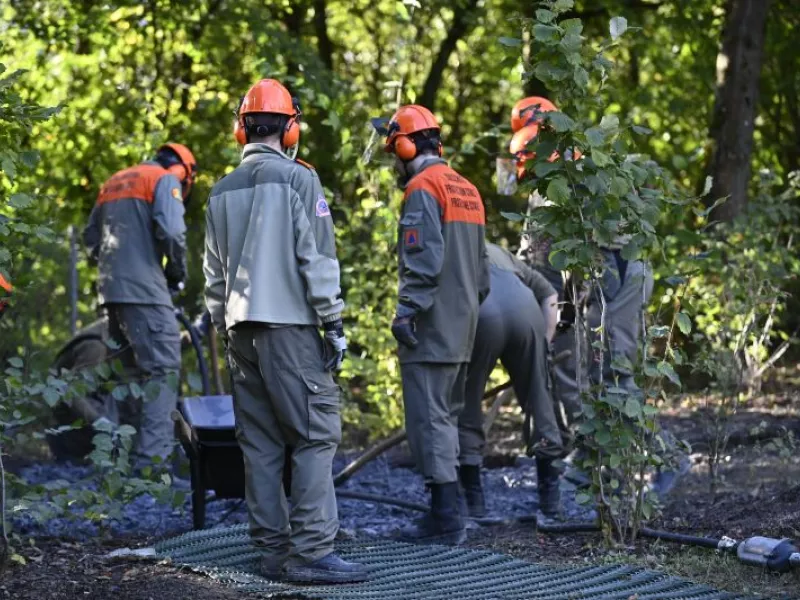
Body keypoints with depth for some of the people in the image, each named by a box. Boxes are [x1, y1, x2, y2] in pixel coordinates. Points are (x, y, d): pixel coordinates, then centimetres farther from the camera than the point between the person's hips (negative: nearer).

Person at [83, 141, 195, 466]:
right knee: (162, 370, -9)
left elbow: (90, 236, 22)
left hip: (110, 289, 8)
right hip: (144, 289, -8)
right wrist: (177, 272, 0)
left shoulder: (114, 182, 23)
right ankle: (153, 458, -19)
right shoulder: (166, 180, 0)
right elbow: (170, 231, -14)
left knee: (128, 369, 18)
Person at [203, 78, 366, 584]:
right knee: (317, 434, -6)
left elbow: (214, 272, 17)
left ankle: (274, 550, 8)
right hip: (288, 325, -7)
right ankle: (311, 551, -14)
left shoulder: (223, 191, 14)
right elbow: (318, 258, -10)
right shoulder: (298, 179, -6)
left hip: (241, 329, 7)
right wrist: (335, 323, -6)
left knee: (261, 443, 8)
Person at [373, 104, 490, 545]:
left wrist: (407, 309, -21)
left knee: (429, 419, -8)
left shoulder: (423, 190, -11)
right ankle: (450, 509, 16)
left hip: (431, 327, -10)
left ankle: (446, 517, -10)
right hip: (462, 326, 10)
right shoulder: (466, 189, 18)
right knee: (447, 416, 14)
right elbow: (480, 264, 22)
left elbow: (423, 259, -21)